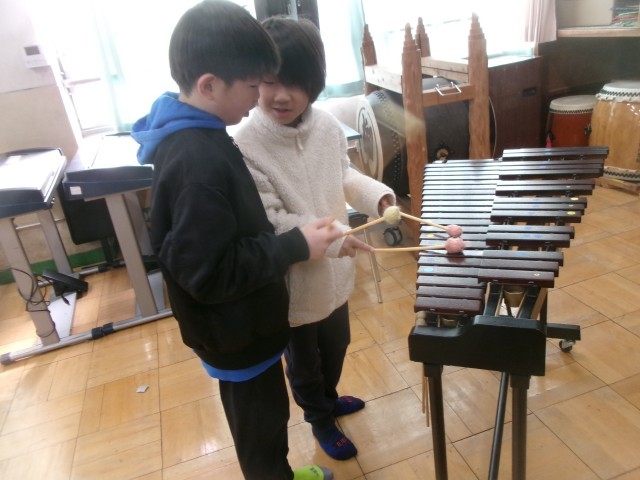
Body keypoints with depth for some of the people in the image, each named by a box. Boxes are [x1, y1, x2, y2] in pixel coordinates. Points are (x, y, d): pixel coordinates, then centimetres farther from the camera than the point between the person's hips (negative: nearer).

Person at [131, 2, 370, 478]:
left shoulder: (191, 136, 0)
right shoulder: (196, 162, -32)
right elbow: (209, 273, -31)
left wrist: (291, 238, 7)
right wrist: (295, 246, -25)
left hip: (236, 324, 10)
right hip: (235, 331, -9)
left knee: (259, 419, 30)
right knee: (262, 424, 17)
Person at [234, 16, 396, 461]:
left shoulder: (328, 126, -9)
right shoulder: (246, 147, -27)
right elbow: (265, 223, -27)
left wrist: (377, 195, -9)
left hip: (334, 269, 6)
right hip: (291, 282, -6)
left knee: (337, 344, 29)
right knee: (303, 361, 20)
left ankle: (329, 397, 58)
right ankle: (321, 422, 48)